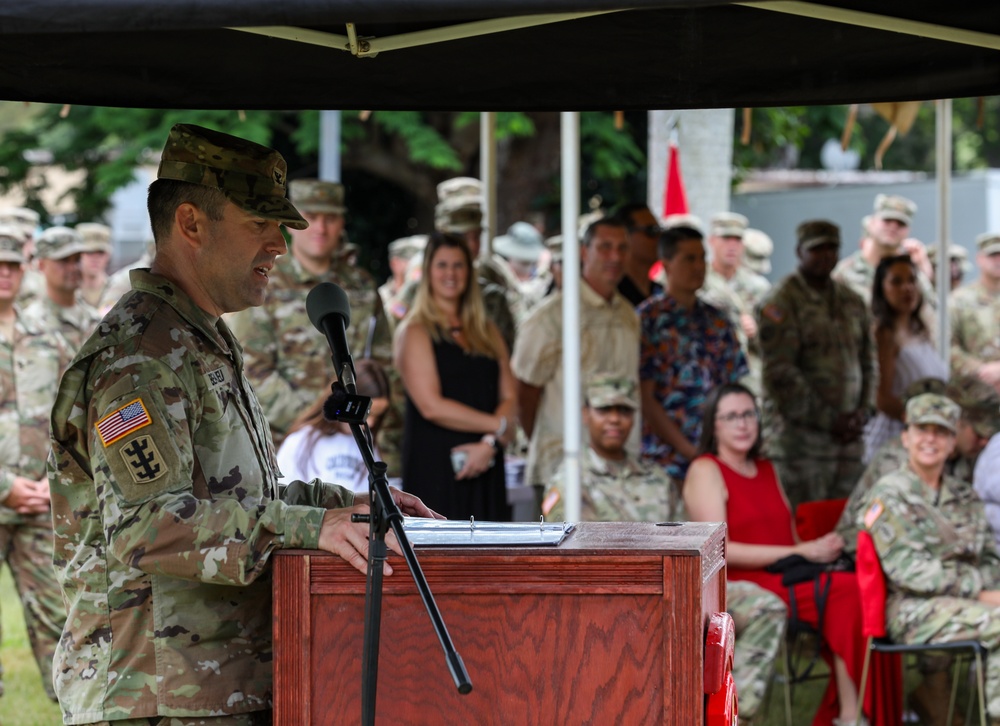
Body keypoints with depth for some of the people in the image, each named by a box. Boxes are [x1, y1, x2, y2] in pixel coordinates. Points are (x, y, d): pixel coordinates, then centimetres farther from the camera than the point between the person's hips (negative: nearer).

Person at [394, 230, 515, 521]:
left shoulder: (486, 332, 18)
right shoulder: (415, 332, 0)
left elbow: (509, 398, 9)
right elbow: (431, 405, -11)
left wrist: (490, 443, -10)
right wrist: (499, 426, -7)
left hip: (485, 468, 5)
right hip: (434, 467, -5)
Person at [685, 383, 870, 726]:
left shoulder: (766, 470, 24)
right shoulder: (705, 470, 1)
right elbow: (719, 549, -11)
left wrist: (822, 547, -3)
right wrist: (799, 553, -13)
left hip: (787, 580, 7)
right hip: (739, 587, -7)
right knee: (847, 590, -27)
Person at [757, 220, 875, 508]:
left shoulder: (852, 302, 17)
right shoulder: (780, 302, -4)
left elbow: (867, 363, 20)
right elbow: (779, 375, -12)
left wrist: (863, 411, 1)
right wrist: (829, 420, -12)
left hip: (848, 438, 6)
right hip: (799, 438, -6)